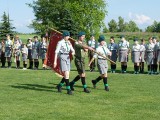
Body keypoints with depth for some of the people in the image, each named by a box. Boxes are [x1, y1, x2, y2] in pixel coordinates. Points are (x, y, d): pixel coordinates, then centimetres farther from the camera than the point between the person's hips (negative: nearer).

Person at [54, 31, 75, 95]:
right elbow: (56, 52, -8)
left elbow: (72, 50, 13)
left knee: (67, 75, 8)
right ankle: (68, 89, -11)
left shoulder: (69, 43, 13)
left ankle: (59, 85, 28)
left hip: (67, 58, 7)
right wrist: (55, 61, -12)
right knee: (66, 74, -14)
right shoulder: (60, 42, -6)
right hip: (62, 58, -7)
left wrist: (73, 52, -13)